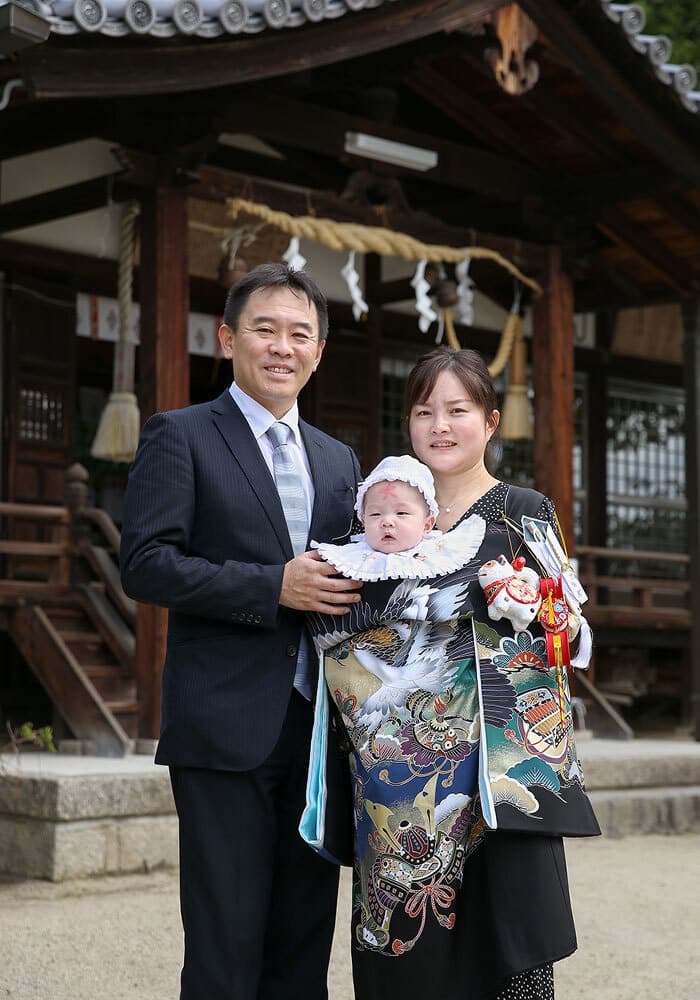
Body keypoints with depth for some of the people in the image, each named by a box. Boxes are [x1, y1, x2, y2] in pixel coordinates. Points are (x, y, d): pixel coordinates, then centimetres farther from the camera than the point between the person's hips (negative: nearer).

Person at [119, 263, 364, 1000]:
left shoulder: (338, 459, 18)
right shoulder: (179, 437, 0)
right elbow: (144, 565, -10)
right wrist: (274, 587, -17)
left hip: (318, 725, 6)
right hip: (226, 726, -6)